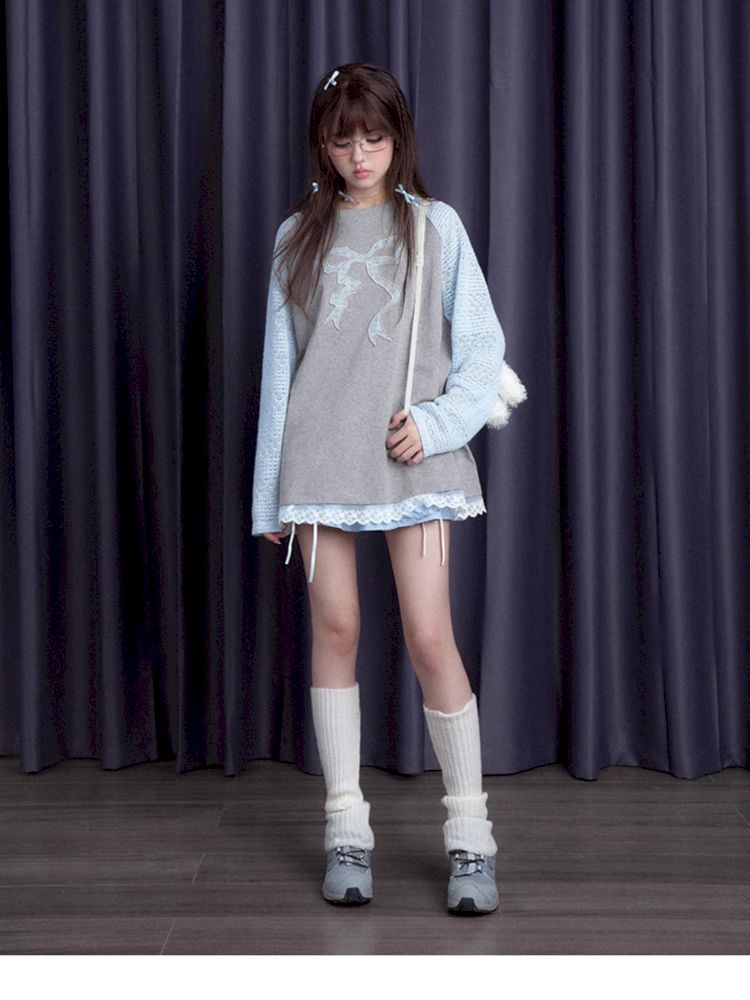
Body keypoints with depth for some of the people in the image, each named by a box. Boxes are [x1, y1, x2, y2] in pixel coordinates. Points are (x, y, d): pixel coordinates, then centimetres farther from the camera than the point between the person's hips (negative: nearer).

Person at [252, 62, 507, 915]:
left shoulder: (434, 226, 6)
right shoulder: (299, 237, 11)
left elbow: (483, 344, 5)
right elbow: (280, 365, 11)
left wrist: (438, 421, -12)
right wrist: (269, 492, 9)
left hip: (410, 459, -2)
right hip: (319, 457, 2)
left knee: (430, 637, -7)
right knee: (335, 630, 4)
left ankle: (470, 835, 7)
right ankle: (347, 830, 16)